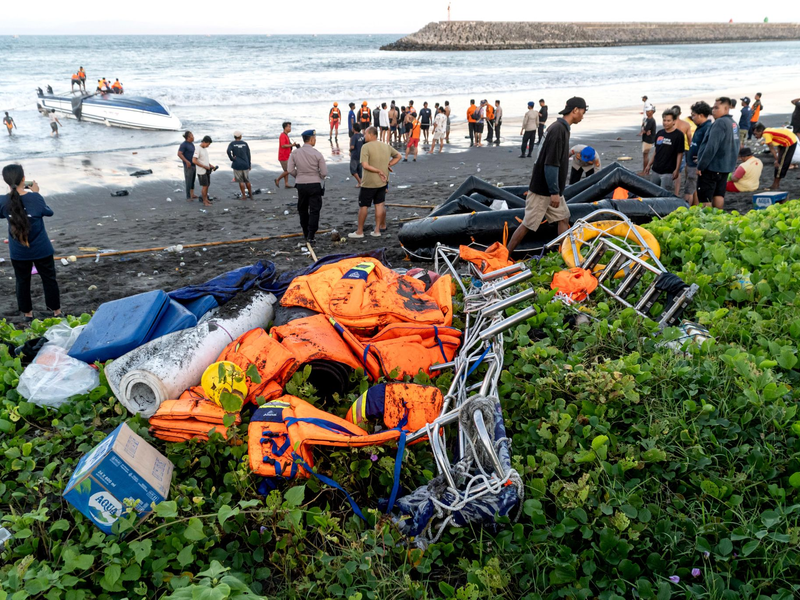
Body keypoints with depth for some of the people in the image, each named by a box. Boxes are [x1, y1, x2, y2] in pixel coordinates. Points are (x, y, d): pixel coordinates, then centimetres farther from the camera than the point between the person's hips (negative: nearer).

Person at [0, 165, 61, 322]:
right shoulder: (35, 198, -20)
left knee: (22, 281, 19)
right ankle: (56, 310, 24)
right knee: (49, 279, 15)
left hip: (18, 252, 2)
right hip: (41, 249, -2)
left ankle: (27, 313, 30)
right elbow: (49, 212, -1)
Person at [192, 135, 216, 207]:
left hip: (207, 171, 8)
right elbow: (194, 161, -23)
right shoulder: (198, 149, -16)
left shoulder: (205, 149, 10)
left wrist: (211, 165, 5)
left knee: (207, 185, 12)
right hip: (201, 172, -8)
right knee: (204, 186, -4)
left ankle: (206, 199, 25)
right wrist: (205, 166, -20)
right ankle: (204, 201, 5)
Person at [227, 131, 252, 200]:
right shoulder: (245, 143, 3)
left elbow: (228, 151, -22)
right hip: (245, 165, 2)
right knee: (247, 180, 13)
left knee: (241, 181, 5)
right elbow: (248, 155, 3)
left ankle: (244, 196, 7)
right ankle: (250, 195, 19)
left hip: (237, 165, -2)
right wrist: (249, 165, 9)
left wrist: (231, 159, -9)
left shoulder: (232, 144, -2)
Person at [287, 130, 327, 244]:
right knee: (314, 210, 3)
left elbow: (291, 170, -3)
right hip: (315, 184, -3)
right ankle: (311, 236, -2)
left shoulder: (295, 153, -2)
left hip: (300, 184, 3)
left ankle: (306, 234, 25)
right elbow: (324, 172, -10)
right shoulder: (316, 154, -10)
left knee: (302, 210, 18)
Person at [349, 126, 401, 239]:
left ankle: (359, 232, 10)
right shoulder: (386, 146, 6)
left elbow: (365, 165, -23)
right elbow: (398, 156, 17)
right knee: (379, 205, 13)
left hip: (369, 183, -6)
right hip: (382, 182, 6)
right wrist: (388, 165, 5)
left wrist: (379, 171, -16)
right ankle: (377, 230, 17)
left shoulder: (366, 147, -15)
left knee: (363, 206, 4)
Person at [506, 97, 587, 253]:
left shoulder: (561, 127, 10)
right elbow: (550, 164, -24)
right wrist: (554, 192, -22)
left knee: (564, 218, 12)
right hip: (542, 190, -10)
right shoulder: (558, 130, -21)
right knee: (528, 224, -4)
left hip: (552, 189, 10)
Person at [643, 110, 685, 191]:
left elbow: (680, 154, -8)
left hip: (668, 172, -6)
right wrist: (649, 165, 15)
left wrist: (677, 170, -15)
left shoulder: (678, 135, -7)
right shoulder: (659, 133, 10)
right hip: (655, 170, 6)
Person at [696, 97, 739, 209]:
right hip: (726, 166, 9)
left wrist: (700, 166, -19)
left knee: (705, 198, -4)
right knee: (719, 195, 14)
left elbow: (711, 147, -23)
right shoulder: (734, 123, 13)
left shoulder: (720, 123, -17)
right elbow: (735, 147, 19)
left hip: (712, 167, -9)